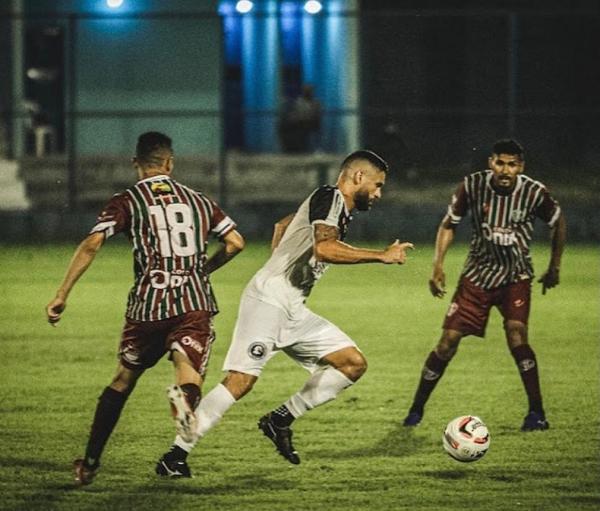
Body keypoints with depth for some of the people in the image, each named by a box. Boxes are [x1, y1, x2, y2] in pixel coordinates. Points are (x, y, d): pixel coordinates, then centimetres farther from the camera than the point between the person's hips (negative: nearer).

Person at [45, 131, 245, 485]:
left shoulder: (127, 201, 6)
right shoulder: (198, 200, 15)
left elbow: (91, 245, -7)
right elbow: (235, 242, 11)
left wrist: (62, 294, -5)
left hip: (148, 303, 0)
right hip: (195, 303, 0)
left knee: (124, 380, 18)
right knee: (189, 373, -10)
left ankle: (90, 463, 22)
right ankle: (186, 397, -49)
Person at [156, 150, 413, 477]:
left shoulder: (342, 212, 19)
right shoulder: (330, 197, -8)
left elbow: (282, 226, 34)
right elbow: (324, 248, -26)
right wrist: (382, 256, -22)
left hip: (293, 312, 10)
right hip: (267, 301, -10)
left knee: (354, 364, 2)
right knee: (240, 381, -16)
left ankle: (280, 420, 5)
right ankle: (176, 455, -11)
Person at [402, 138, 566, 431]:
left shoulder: (534, 193, -14)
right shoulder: (472, 186, -14)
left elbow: (558, 223, 6)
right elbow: (449, 224, 1)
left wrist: (554, 268, 10)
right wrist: (438, 265, -8)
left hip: (516, 277, -1)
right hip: (477, 274, 1)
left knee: (516, 337, -24)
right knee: (447, 343, -4)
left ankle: (536, 412, -12)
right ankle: (416, 410, 12)